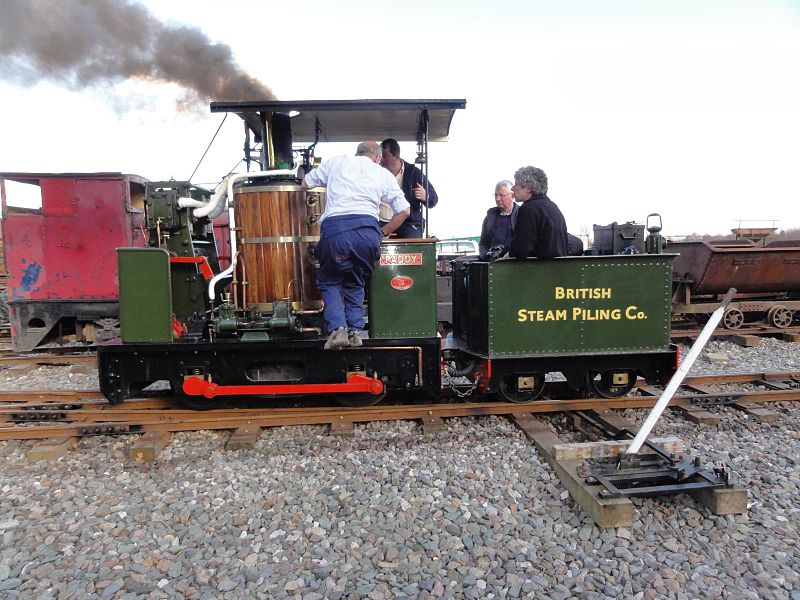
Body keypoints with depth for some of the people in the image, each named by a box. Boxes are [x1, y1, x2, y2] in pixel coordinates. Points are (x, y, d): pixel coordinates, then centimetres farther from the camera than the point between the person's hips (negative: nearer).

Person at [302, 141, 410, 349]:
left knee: (329, 281, 20)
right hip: (368, 229, 1)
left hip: (334, 228, -1)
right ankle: (354, 331, 12)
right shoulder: (384, 174, 23)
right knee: (355, 283, 24)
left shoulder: (336, 162, 23)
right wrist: (382, 233, 31)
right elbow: (404, 210, 20)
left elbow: (305, 184, 30)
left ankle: (337, 329, 3)